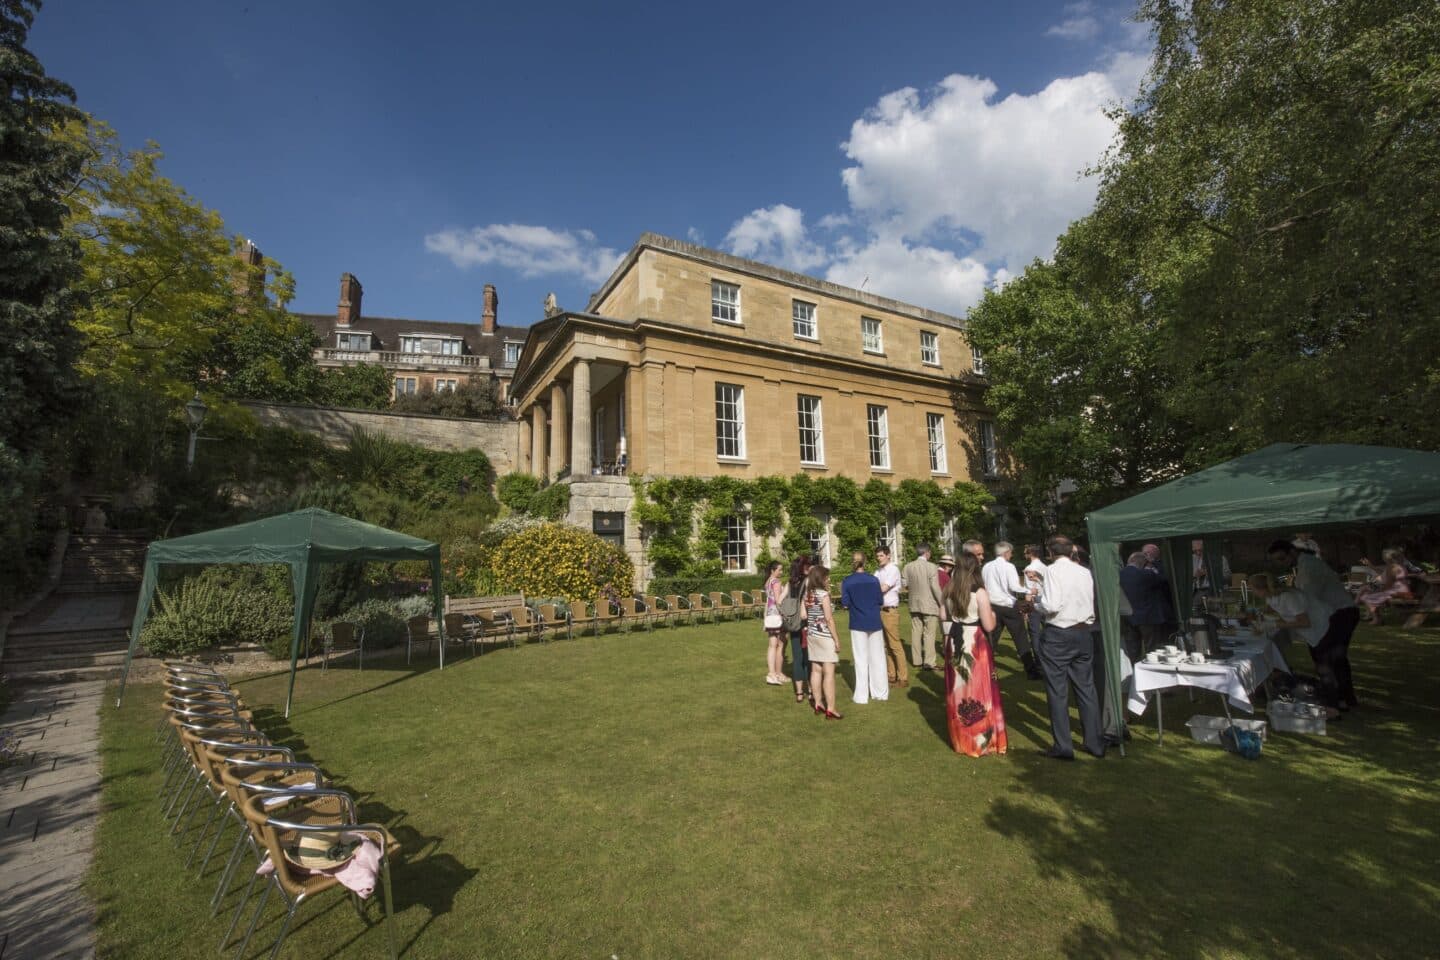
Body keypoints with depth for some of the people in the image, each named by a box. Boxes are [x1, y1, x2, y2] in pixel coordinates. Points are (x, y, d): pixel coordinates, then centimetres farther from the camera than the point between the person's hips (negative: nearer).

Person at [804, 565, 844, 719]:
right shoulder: (824, 594, -14)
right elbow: (829, 619, -16)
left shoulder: (807, 594, 6)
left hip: (811, 634, 7)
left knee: (816, 670, 12)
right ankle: (830, 708, -1)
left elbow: (804, 615, 5)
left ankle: (818, 704, 21)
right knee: (829, 673, -3)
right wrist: (836, 639, -11)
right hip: (825, 636, -7)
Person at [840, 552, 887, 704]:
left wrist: (842, 592, 8)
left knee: (861, 659, 7)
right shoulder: (873, 579, -3)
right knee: (877, 657, 12)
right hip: (874, 622, 1)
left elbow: (845, 604, -8)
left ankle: (861, 695, 10)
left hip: (858, 624, -1)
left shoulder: (847, 582, -7)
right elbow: (880, 601, 2)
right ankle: (880, 692, 21)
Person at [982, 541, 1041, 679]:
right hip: (1008, 607, -5)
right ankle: (1031, 671, 6)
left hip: (993, 606, 5)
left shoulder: (986, 567, 5)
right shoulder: (1008, 566, -10)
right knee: (1021, 639, 3)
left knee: (991, 639, 13)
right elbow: (1014, 587, -17)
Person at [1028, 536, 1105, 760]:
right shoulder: (1085, 572, 7)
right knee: (1086, 688, 15)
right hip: (1083, 633, 6)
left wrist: (1036, 601, -2)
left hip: (1058, 635, -6)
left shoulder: (1053, 570, -12)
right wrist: (1040, 583, 20)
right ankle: (1095, 743, 24)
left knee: (1057, 691, 3)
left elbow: (1052, 605, -21)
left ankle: (1063, 747, 9)